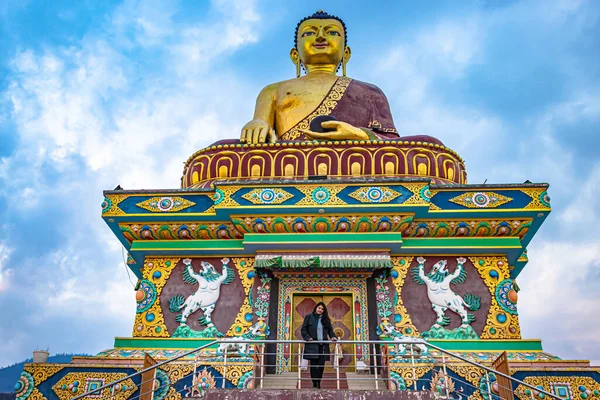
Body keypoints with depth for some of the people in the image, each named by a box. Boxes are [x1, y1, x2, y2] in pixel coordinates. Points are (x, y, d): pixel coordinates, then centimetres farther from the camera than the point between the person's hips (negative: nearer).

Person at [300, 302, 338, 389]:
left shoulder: (326, 319, 15)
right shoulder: (309, 317, 4)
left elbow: (330, 330, 18)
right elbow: (303, 330, 3)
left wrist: (333, 336, -1)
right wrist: (308, 338, -12)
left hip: (323, 346, 3)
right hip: (312, 345, -3)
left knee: (321, 364, -1)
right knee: (313, 364, -2)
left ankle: (318, 382, 10)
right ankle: (314, 383, 5)